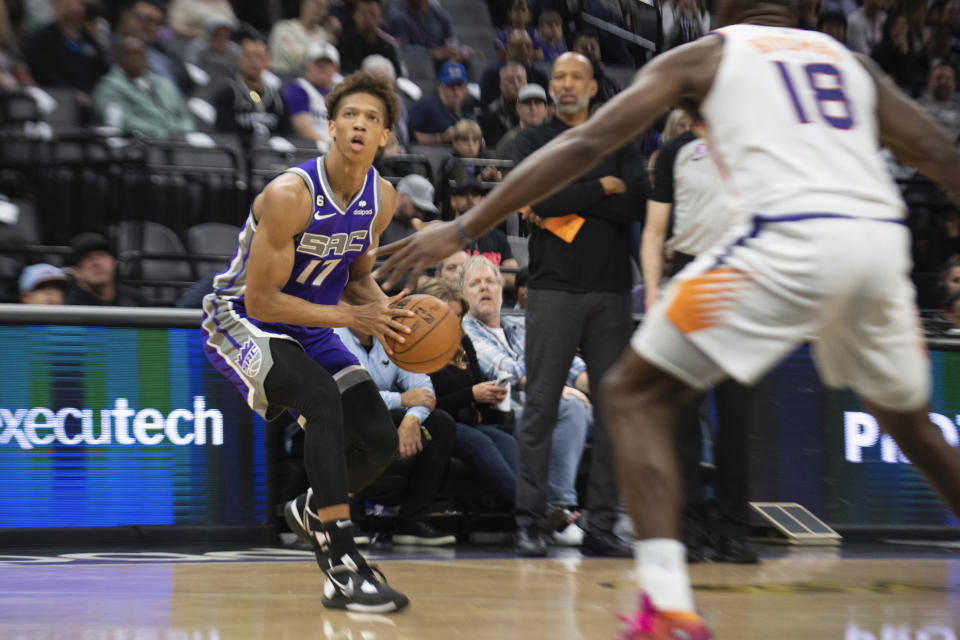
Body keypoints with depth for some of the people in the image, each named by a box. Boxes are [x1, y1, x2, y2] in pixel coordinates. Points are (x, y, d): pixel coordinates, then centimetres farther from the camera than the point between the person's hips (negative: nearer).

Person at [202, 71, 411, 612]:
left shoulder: (383, 199, -6)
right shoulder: (290, 195, -28)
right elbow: (260, 300, -26)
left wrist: (388, 311, -11)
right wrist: (351, 316, -27)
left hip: (310, 326, 7)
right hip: (241, 320, -7)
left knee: (381, 439, -1)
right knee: (321, 396, -35)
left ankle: (312, 510, 33)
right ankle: (342, 567, -35)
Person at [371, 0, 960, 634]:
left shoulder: (704, 54, 18)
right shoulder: (851, 60, 28)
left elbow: (586, 143, 9)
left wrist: (462, 230, 9)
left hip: (792, 236, -4)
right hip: (883, 240, 5)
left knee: (635, 392, 7)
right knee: (906, 418, 29)